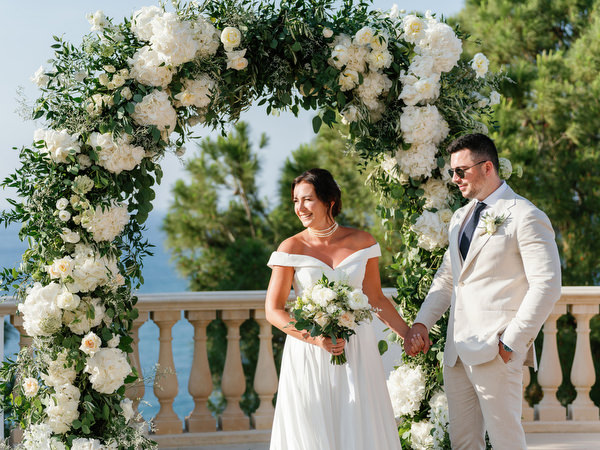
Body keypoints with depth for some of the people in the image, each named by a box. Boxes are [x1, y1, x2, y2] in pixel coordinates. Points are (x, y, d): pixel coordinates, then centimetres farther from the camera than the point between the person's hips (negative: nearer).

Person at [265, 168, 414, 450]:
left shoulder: (361, 242, 3)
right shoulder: (291, 248, -3)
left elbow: (376, 299, 12)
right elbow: (273, 310, -4)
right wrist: (316, 339, -16)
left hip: (357, 352, 2)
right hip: (309, 355, -2)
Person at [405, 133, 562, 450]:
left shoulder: (525, 217, -7)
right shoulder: (461, 217, 19)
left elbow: (547, 285, -13)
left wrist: (511, 342, -15)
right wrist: (422, 322, 6)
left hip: (495, 351, -8)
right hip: (457, 350, 8)